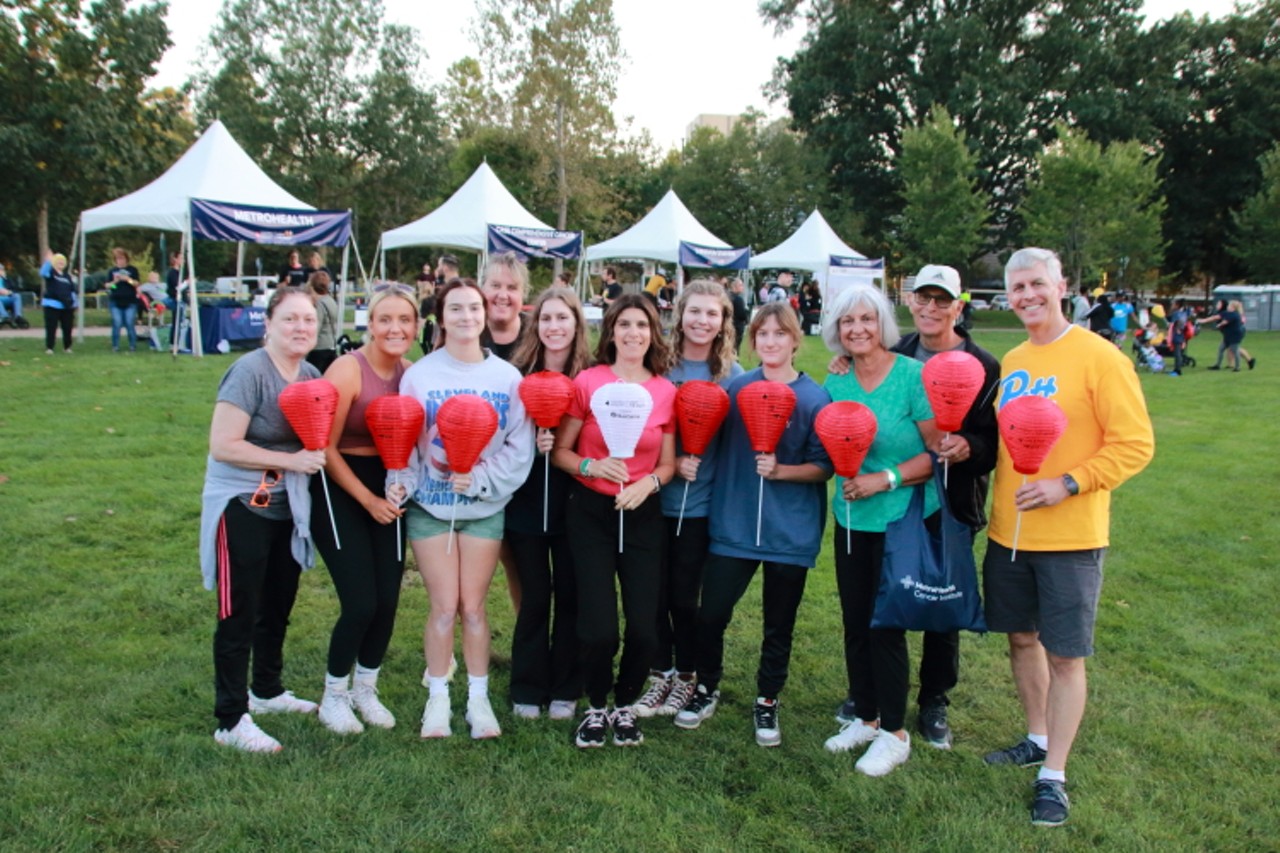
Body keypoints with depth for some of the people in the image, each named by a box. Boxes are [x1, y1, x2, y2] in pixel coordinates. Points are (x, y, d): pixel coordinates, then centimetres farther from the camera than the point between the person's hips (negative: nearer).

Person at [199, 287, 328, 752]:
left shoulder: (312, 376, 4)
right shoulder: (250, 371, -18)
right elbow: (222, 445, -22)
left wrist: (318, 452, -5)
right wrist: (291, 460, -24)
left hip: (288, 506, 7)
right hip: (243, 505, -7)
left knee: (278, 606, 19)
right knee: (240, 614, 0)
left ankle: (266, 690, 38)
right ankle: (231, 720, 12)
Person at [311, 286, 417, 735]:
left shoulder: (411, 373, 1)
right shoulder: (348, 369, -15)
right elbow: (326, 448, -14)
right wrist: (369, 499, -12)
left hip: (388, 489, 5)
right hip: (340, 489, -5)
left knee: (388, 601, 5)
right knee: (361, 603, -8)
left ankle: (365, 690, 28)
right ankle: (333, 696, 17)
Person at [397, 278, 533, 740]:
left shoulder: (507, 377, -2)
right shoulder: (419, 374, -3)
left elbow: (519, 447, -5)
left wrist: (480, 479, -17)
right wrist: (400, 480, -20)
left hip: (485, 507, 0)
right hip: (429, 505, 0)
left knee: (473, 606, 5)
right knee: (444, 606, 2)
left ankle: (478, 698, 20)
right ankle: (438, 698, 20)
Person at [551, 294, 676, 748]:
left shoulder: (666, 392, 1)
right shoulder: (587, 382, -5)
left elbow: (668, 463, 8)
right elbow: (560, 451, -1)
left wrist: (648, 482, -12)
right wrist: (591, 466, -20)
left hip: (643, 515, 2)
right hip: (591, 511, -2)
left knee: (644, 628, -3)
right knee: (599, 627, -7)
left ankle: (625, 705, 27)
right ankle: (596, 707, 23)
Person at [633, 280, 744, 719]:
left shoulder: (731, 374, -1)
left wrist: (700, 462, -13)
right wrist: (672, 462, -12)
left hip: (701, 502, -1)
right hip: (657, 497, 1)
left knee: (685, 594, 8)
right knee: (655, 591, 8)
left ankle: (685, 675, 29)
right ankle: (659, 673, 27)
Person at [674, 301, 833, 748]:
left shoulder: (814, 398, -5)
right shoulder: (737, 387, 2)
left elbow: (823, 467, -5)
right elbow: (719, 444, 13)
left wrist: (780, 470, -20)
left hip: (790, 528, -1)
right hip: (734, 521, 2)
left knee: (778, 624, 11)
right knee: (710, 614, 1)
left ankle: (767, 701, 32)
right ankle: (706, 689, 28)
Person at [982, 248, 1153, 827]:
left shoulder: (1098, 357, -12)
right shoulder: (1010, 362, 8)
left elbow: (1135, 444, -13)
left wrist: (1067, 484, -22)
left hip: (1069, 536, -6)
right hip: (1008, 530, 6)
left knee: (1064, 655, 4)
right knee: (1021, 637, 18)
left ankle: (1054, 775, 18)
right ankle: (1037, 739, 38)